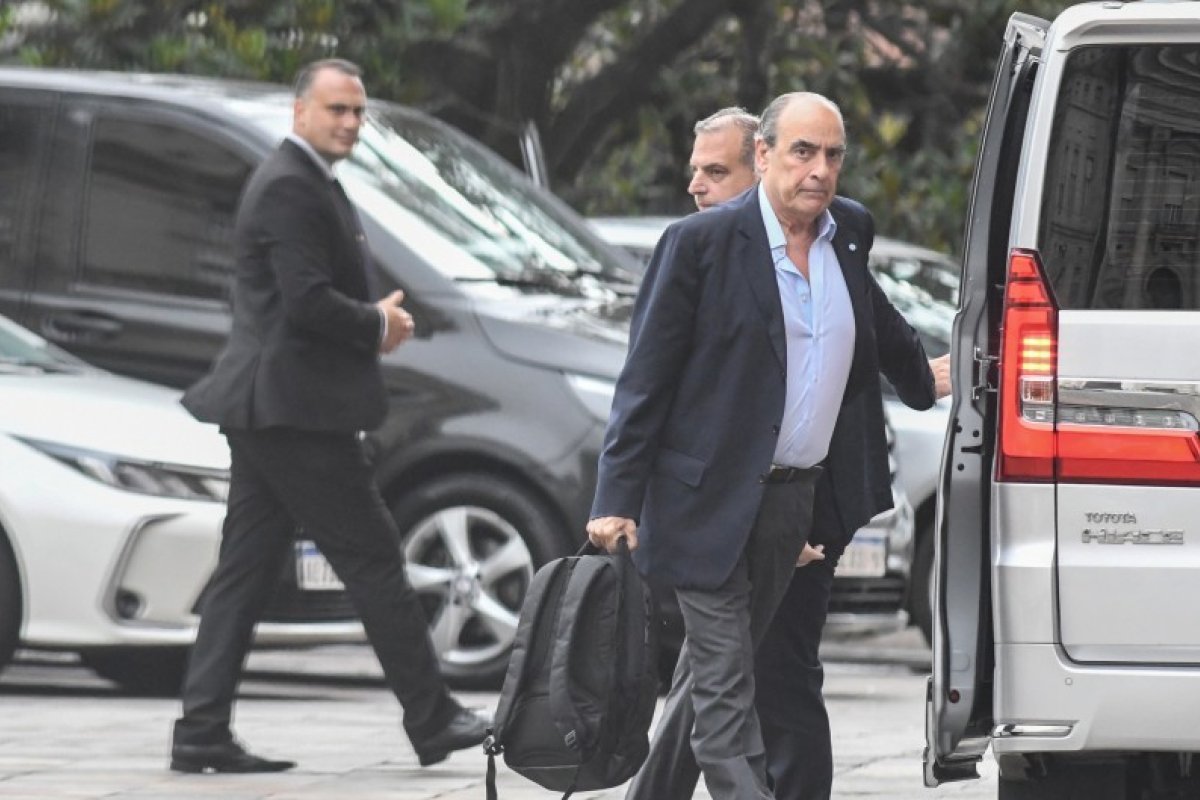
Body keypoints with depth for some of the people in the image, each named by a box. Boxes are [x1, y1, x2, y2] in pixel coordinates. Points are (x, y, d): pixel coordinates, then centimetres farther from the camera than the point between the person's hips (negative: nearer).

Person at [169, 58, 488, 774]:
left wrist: (374, 320, 9)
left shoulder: (305, 182, 20)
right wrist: (379, 326, -7)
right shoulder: (291, 188, -15)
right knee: (374, 560, -4)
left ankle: (203, 733, 6)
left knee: (246, 572, 7)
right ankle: (433, 719, 1)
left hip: (267, 411, 11)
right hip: (299, 411, -11)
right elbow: (308, 300, -23)